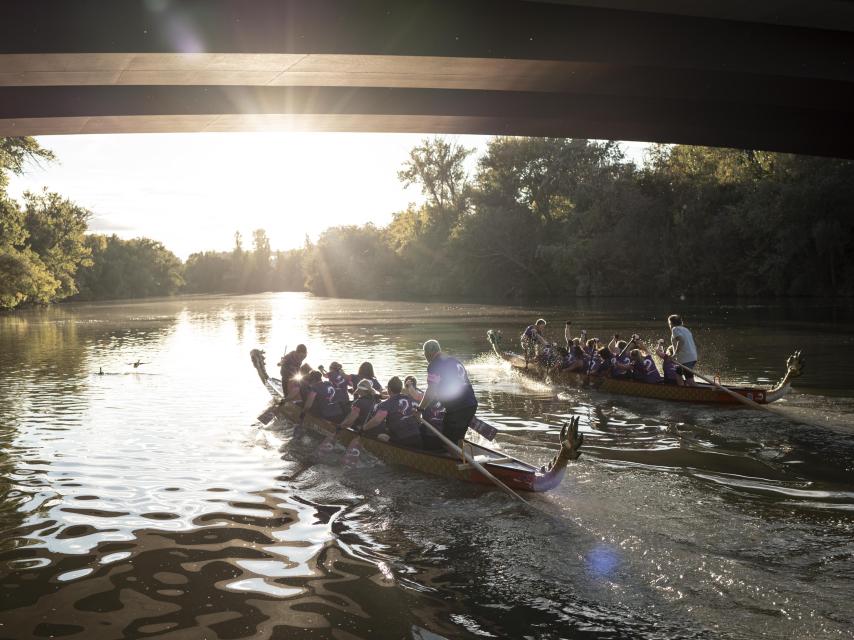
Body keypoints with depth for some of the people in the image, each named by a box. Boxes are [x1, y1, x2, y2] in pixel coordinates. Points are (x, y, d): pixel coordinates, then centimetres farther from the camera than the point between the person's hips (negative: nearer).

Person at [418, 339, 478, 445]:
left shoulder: (434, 365, -7)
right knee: (458, 439, 19)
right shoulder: (455, 361, 20)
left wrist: (420, 409, -1)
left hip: (456, 409, -9)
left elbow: (431, 392, -12)